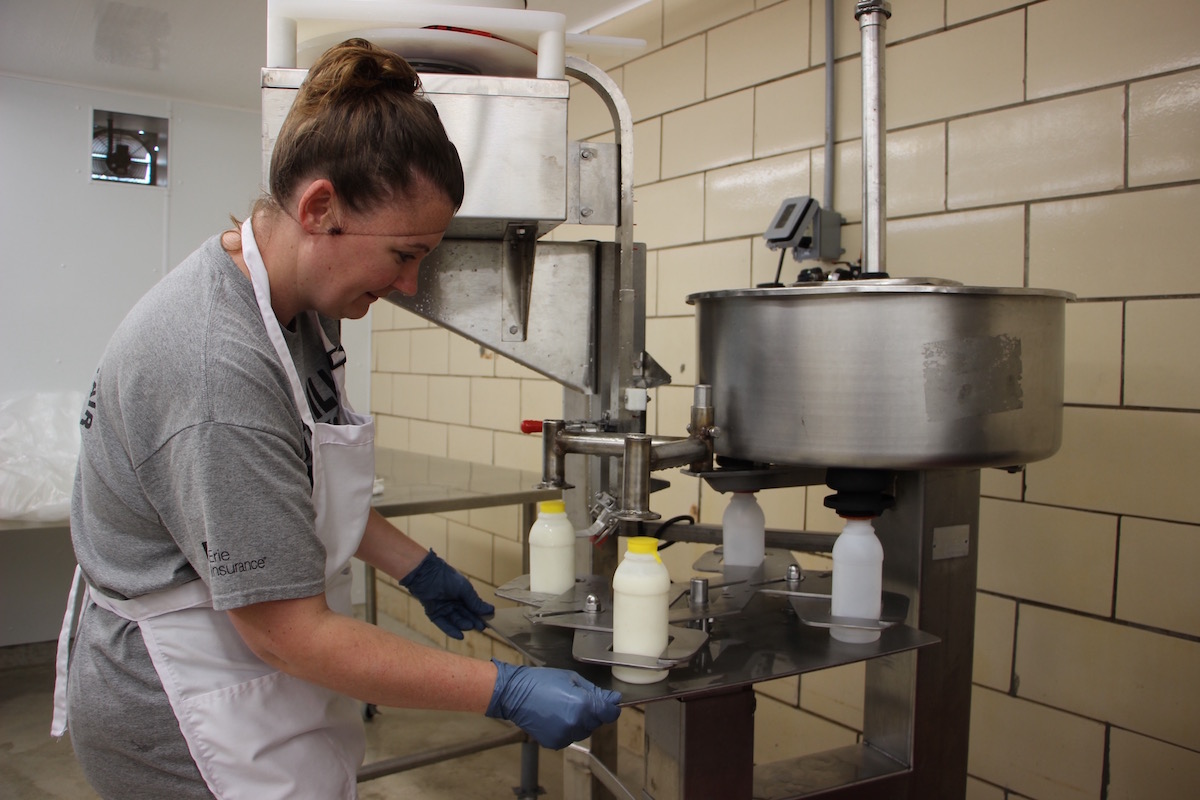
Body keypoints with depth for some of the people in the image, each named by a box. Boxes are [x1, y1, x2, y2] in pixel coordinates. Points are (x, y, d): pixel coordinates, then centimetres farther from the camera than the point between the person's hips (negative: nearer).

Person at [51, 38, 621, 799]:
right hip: (186, 715, -9)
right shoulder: (217, 367, -31)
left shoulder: (296, 308, -1)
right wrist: (507, 691, -25)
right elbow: (291, 633, -27)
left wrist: (417, 566, 13)